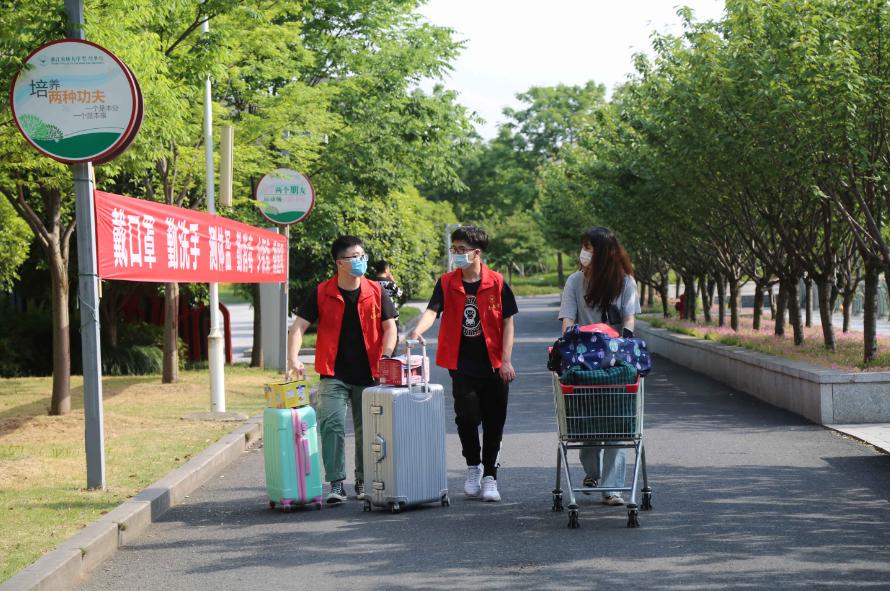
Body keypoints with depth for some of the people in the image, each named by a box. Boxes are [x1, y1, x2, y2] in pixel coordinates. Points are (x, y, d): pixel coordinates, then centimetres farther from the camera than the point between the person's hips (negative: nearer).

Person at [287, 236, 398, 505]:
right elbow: (299, 326, -4)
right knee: (331, 424, -13)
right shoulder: (322, 293, -2)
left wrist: (386, 358, -11)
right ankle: (336, 484, -11)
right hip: (334, 374, -2)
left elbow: (389, 327, 4)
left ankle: (363, 482, 23)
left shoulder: (375, 292, 1)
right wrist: (293, 358, -19)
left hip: (368, 374, 2)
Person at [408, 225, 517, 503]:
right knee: (467, 417, -4)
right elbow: (432, 311, -11)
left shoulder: (496, 283, -1)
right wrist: (417, 330, -33)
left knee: (494, 422, 3)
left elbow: (507, 322, 1)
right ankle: (473, 466, 21)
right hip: (462, 364, 0)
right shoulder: (446, 283, 2)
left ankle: (489, 476, 16)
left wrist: (506, 361, -5)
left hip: (493, 365, 0)